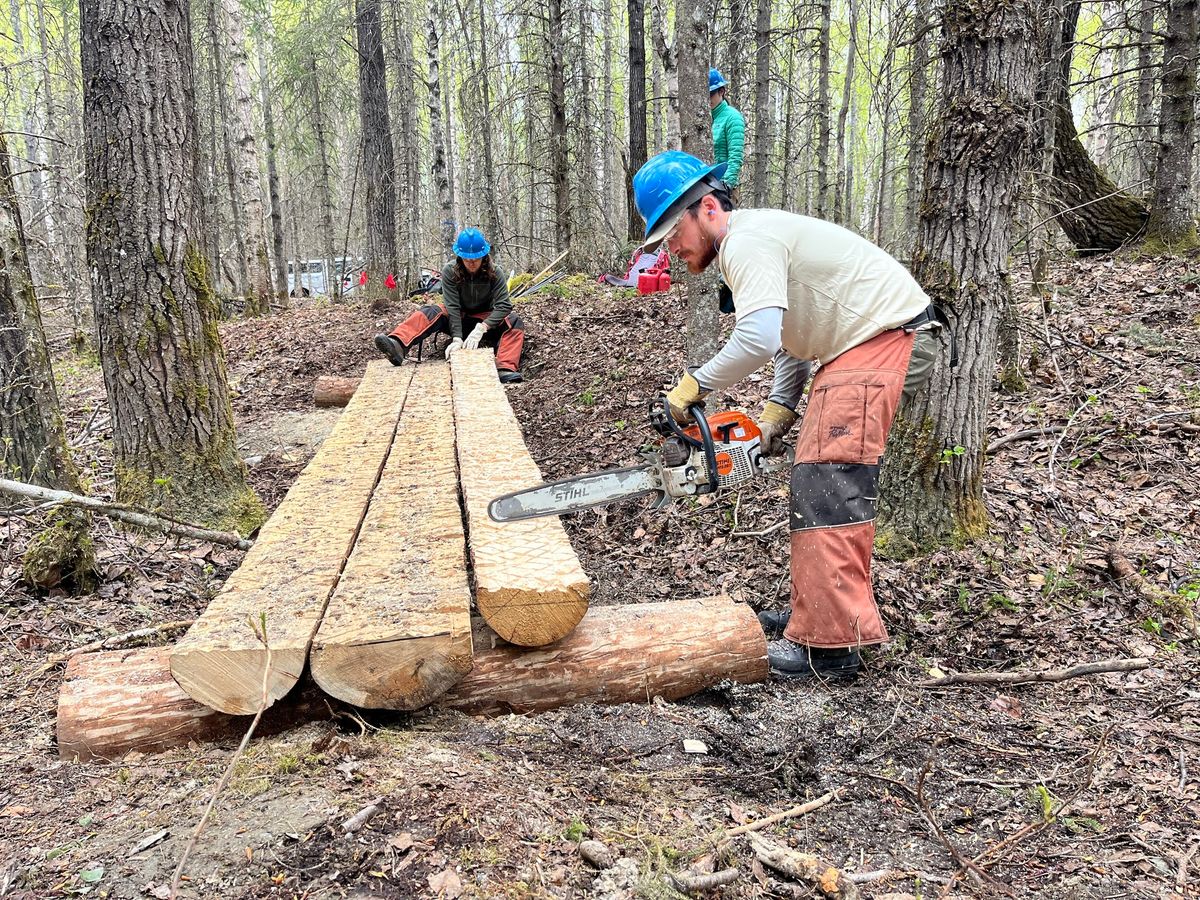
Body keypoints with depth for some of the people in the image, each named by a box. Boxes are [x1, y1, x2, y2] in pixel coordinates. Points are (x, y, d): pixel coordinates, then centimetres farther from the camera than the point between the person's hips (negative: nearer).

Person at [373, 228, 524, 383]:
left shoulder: (493, 273, -16)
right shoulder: (450, 271, -16)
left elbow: (503, 305, -26)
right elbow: (452, 306, -25)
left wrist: (481, 327, -41)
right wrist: (457, 339, -39)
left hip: (484, 318, 0)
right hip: (456, 318, 0)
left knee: (514, 322, -27)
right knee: (430, 312, -30)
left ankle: (506, 369, -47)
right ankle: (398, 346, -56)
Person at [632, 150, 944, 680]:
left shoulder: (746, 241, -16)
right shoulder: (747, 246, 17)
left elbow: (757, 339, -32)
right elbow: (790, 336, 20)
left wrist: (696, 384, -17)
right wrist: (779, 410, 9)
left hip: (886, 337, -11)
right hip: (859, 346, 11)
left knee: (827, 483, -17)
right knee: (818, 479, 11)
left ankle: (828, 647, -16)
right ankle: (817, 612, 19)